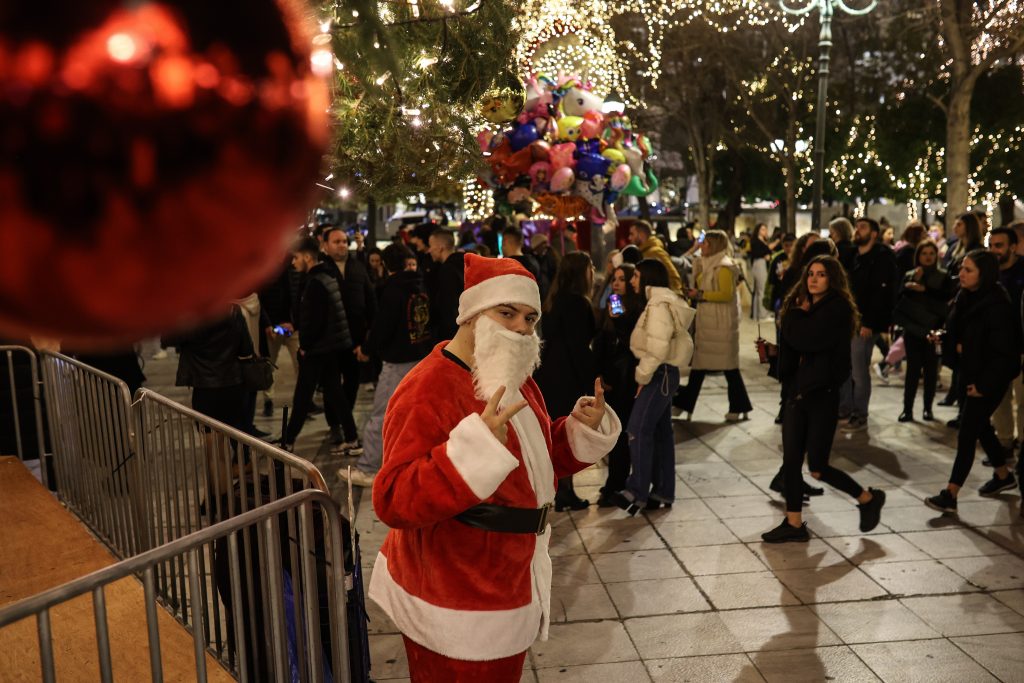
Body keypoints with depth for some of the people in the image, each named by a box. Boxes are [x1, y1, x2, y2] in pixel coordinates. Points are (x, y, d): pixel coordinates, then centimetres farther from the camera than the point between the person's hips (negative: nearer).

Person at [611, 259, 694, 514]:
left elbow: (657, 348, -23)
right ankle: (663, 491, 19)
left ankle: (637, 492, -8)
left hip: (660, 374, -10)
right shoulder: (664, 302, 16)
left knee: (639, 430, -10)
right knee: (661, 432, 12)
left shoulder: (659, 306, -15)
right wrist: (645, 375, 9)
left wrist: (643, 377, -13)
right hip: (663, 374, 10)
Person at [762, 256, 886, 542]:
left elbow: (805, 338, -22)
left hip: (823, 394, -7)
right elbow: (789, 345, 7)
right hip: (797, 392, 7)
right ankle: (794, 524, 16)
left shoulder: (838, 308, -10)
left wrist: (797, 314, -6)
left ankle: (868, 499, 21)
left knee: (817, 467, -3)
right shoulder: (806, 307, 13)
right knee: (791, 462, 6)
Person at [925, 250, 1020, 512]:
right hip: (970, 373, 9)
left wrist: (984, 385, -19)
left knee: (967, 433, -8)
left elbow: (1003, 352, -21)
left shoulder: (997, 306, -22)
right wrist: (957, 342, -2)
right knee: (980, 426, 21)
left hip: (990, 379, -9)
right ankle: (1003, 475, 42)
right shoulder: (965, 296, 1)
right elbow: (954, 327, 18)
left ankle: (950, 495, -4)